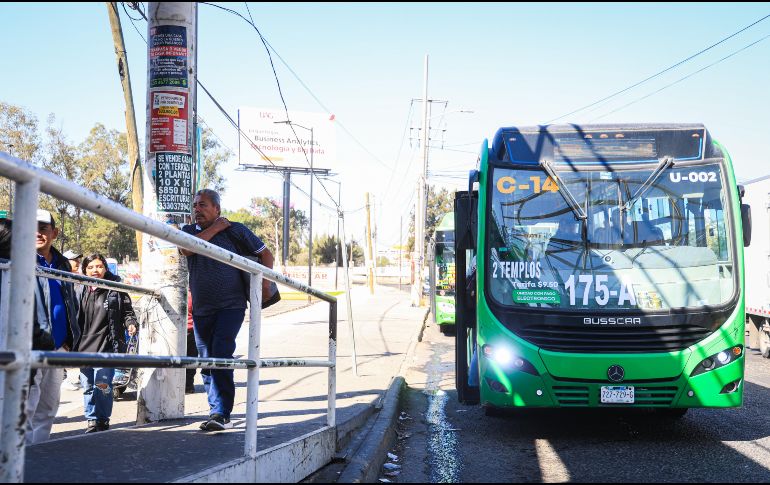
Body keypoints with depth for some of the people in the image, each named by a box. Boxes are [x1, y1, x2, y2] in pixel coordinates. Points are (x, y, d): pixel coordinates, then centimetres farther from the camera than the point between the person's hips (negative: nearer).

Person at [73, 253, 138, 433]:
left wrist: (131, 324, -13)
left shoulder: (116, 291, 2)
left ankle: (103, 420, 5)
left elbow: (128, 312, 6)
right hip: (84, 346, 4)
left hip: (106, 346, -4)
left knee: (102, 385, -11)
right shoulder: (81, 291, 11)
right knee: (87, 386, 8)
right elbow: (74, 316, 17)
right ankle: (92, 420, 20)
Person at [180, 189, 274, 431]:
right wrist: (215, 229, -9)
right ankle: (217, 412, 17)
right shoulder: (189, 230, 11)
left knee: (221, 356, -18)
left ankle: (221, 414, -19)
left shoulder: (236, 230, 3)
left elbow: (265, 253, 8)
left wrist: (266, 279, -8)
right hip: (201, 309, 4)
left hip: (231, 306, -4)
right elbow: (186, 249, -13)